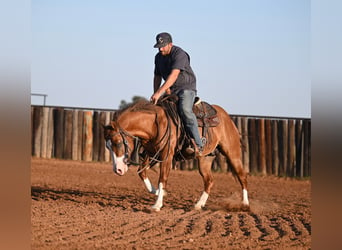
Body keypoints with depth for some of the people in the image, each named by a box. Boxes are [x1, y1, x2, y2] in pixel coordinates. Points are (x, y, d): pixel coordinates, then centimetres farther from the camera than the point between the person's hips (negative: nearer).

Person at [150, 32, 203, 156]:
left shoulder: (179, 54, -19)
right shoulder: (158, 57, 8)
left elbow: (173, 75, -31)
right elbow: (157, 76, 20)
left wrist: (159, 92, -38)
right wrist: (155, 94, 3)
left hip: (186, 87, -8)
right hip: (170, 90, 8)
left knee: (185, 109, -32)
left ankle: (197, 145, -36)